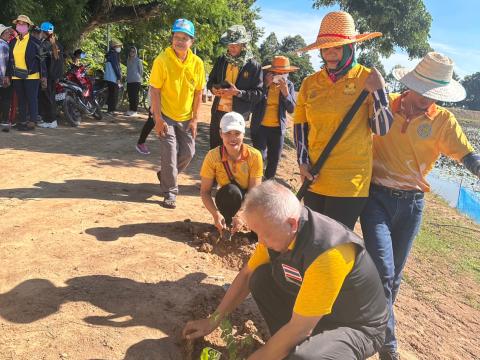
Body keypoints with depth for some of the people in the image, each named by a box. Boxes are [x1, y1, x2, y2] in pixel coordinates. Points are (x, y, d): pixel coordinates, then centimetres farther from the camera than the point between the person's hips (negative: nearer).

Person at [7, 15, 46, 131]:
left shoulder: (34, 42, -3)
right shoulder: (13, 42, 14)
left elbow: (41, 59, -5)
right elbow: (10, 60, 18)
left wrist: (44, 76, -9)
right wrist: (8, 75, 14)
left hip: (31, 76, -6)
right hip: (17, 77, 6)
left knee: (32, 99, -3)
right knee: (21, 100, 10)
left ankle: (32, 122, 2)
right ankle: (22, 121, 18)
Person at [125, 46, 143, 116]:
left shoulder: (138, 60, -4)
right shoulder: (128, 60, 14)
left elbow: (141, 70, 0)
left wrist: (139, 77, 6)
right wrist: (127, 78, 19)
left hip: (136, 81, -6)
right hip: (129, 81, 6)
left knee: (135, 96, -6)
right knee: (130, 96, 7)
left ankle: (134, 110, -2)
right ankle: (130, 110, 15)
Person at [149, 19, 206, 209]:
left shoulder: (197, 63, -6)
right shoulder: (162, 60, -16)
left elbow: (198, 92, 0)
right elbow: (154, 90, -14)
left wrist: (194, 119, -1)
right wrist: (158, 118, -16)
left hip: (186, 117, 4)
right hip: (166, 115, -4)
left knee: (188, 152, 7)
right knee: (170, 154, -6)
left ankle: (166, 174, 33)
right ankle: (170, 193, 9)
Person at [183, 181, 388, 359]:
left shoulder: (328, 253, -36)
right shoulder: (278, 231, -12)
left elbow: (298, 330, -28)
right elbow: (247, 275, 3)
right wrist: (213, 320, 1)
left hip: (357, 327, -7)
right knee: (260, 278, -9)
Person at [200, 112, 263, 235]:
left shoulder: (254, 155, -20)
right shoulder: (213, 156, -18)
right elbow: (205, 191, -16)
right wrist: (216, 214, -32)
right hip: (228, 200, 1)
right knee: (231, 191, -35)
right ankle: (225, 225, -9)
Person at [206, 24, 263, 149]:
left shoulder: (254, 66, -7)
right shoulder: (221, 60, 6)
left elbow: (258, 94, -9)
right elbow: (210, 81, 17)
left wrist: (238, 92, -21)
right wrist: (213, 88, -7)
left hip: (238, 114, -4)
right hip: (218, 111, 4)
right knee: (214, 146, 12)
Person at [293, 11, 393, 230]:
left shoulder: (367, 78, -5)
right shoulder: (310, 83, 3)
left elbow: (382, 129, -6)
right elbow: (300, 125, 11)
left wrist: (378, 92, -19)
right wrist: (302, 161, 1)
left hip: (350, 181, -4)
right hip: (315, 178, 4)